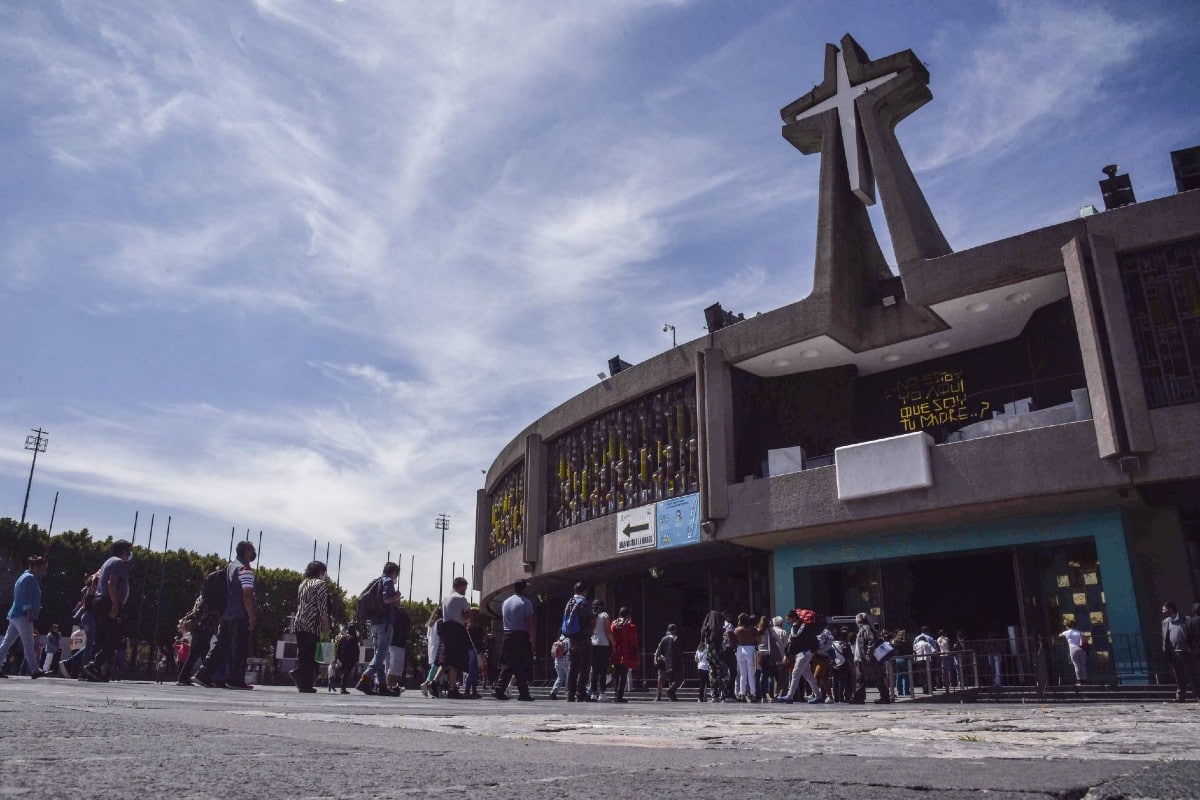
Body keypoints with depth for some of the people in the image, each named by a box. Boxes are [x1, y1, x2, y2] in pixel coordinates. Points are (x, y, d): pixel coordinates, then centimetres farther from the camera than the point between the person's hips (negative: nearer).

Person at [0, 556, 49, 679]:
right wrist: (30, 613, -22)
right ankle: (35, 670, -8)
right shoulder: (30, 578, -10)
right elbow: (25, 597, -18)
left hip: (15, 615, 10)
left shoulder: (25, 576, 20)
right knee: (29, 644, -8)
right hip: (22, 616, -10)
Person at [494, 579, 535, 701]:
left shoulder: (506, 602, 14)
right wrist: (532, 640, -9)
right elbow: (529, 623, -12)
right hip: (521, 636, -6)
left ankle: (499, 689, 3)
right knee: (523, 666, 1)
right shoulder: (525, 602, -7)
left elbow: (502, 621, 16)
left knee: (509, 665, 12)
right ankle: (523, 693, 0)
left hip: (507, 636, 6)